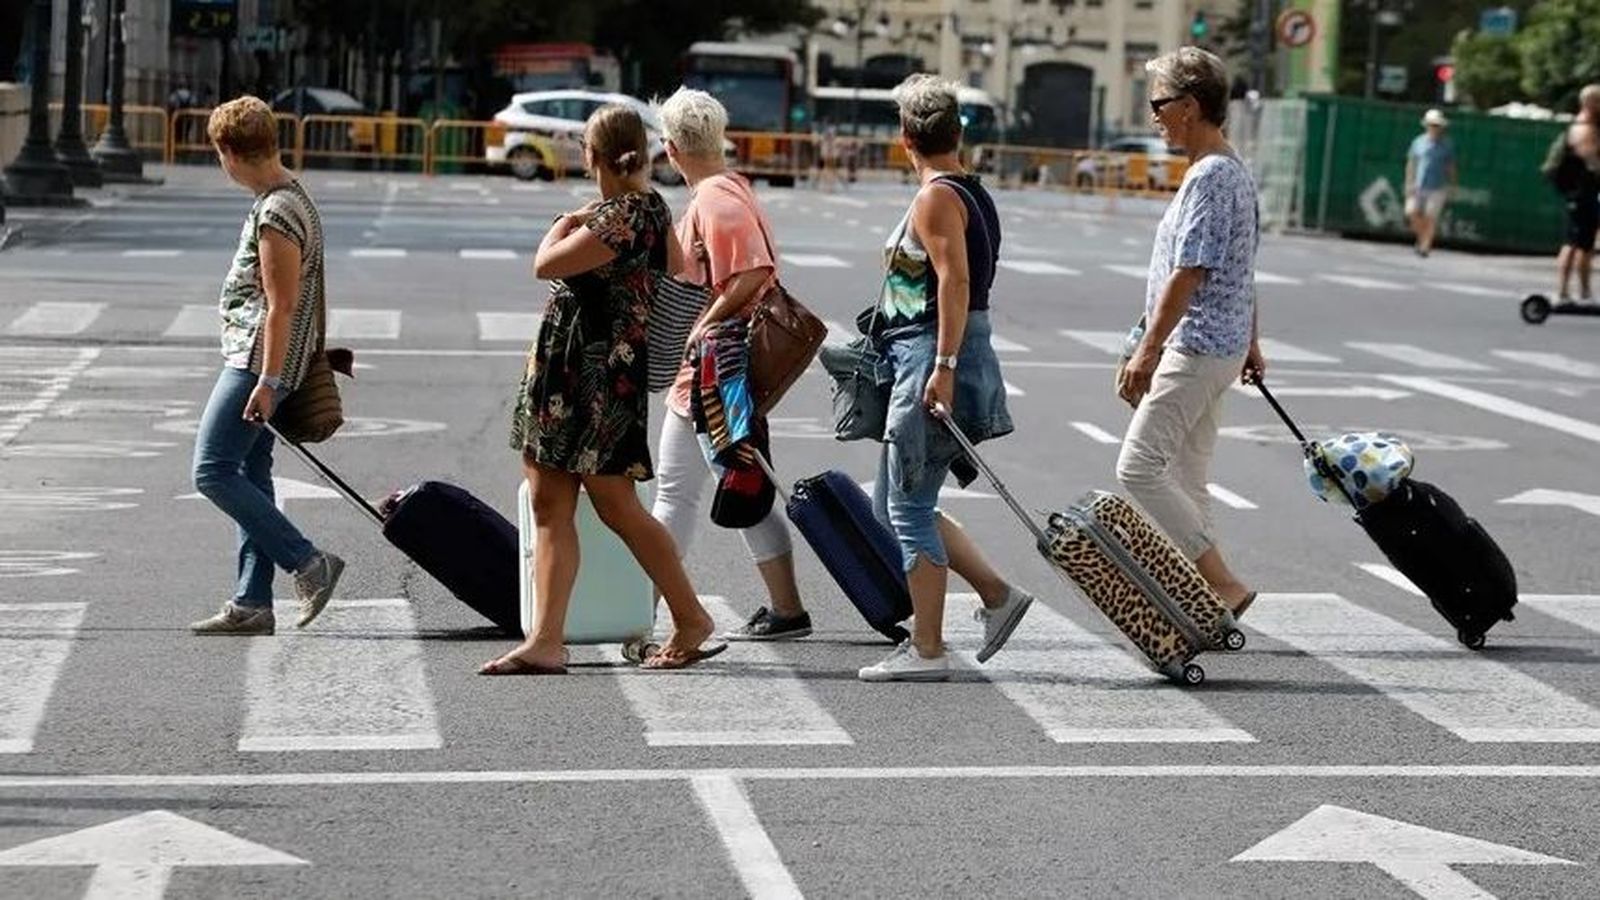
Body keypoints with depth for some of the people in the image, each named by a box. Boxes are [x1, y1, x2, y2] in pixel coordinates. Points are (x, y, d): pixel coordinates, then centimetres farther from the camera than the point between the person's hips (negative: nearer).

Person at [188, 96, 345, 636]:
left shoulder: (275, 214, -18)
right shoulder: (295, 199, 14)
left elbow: (281, 305, -21)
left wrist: (268, 381, -22)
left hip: (256, 362, -10)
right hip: (257, 363, 10)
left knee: (213, 473, -10)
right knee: (250, 477, 10)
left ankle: (308, 563, -10)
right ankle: (252, 604, 10)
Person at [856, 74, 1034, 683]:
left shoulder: (936, 197, -12)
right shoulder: (974, 194, 17)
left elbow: (954, 281, -22)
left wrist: (943, 367, -25)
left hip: (932, 363, -10)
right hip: (932, 361, 10)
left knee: (908, 508, -4)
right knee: (892, 505, 15)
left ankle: (926, 651, -1)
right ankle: (996, 594, 15)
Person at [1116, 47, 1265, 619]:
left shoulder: (1209, 177, -18)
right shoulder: (1235, 172, 14)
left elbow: (1187, 274, -23)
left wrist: (1148, 350, -22)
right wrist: (1250, 342, 27)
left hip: (1194, 348, -11)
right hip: (1222, 347, 11)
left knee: (1138, 467, -11)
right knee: (1186, 479, 12)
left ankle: (1222, 583, -11)